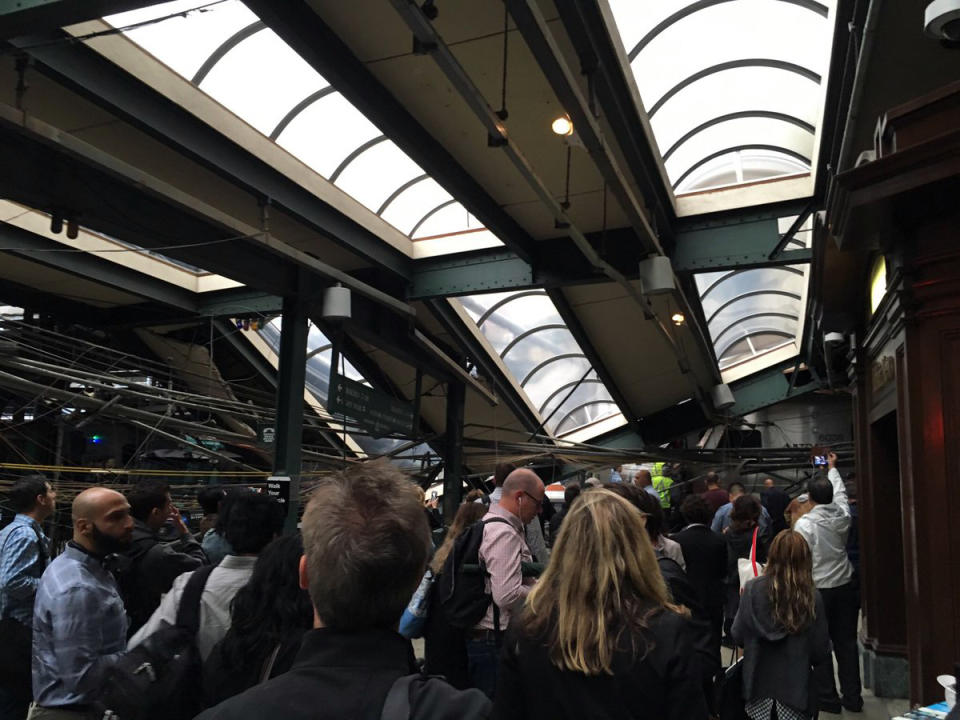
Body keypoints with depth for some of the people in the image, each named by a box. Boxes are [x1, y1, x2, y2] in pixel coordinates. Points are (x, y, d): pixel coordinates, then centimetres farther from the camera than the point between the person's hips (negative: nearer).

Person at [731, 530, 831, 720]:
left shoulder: (752, 589, -14)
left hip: (758, 684, 1)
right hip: (796, 688, -1)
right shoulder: (812, 598, -16)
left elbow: (737, 636, -5)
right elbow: (821, 652, -8)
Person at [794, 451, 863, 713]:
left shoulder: (805, 523, -16)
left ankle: (828, 698, 12)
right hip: (845, 586, 5)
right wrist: (832, 468, 35)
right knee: (846, 642, 12)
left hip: (818, 589, -5)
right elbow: (840, 492, 19)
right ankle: (852, 697, 20)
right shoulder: (842, 515, -2)